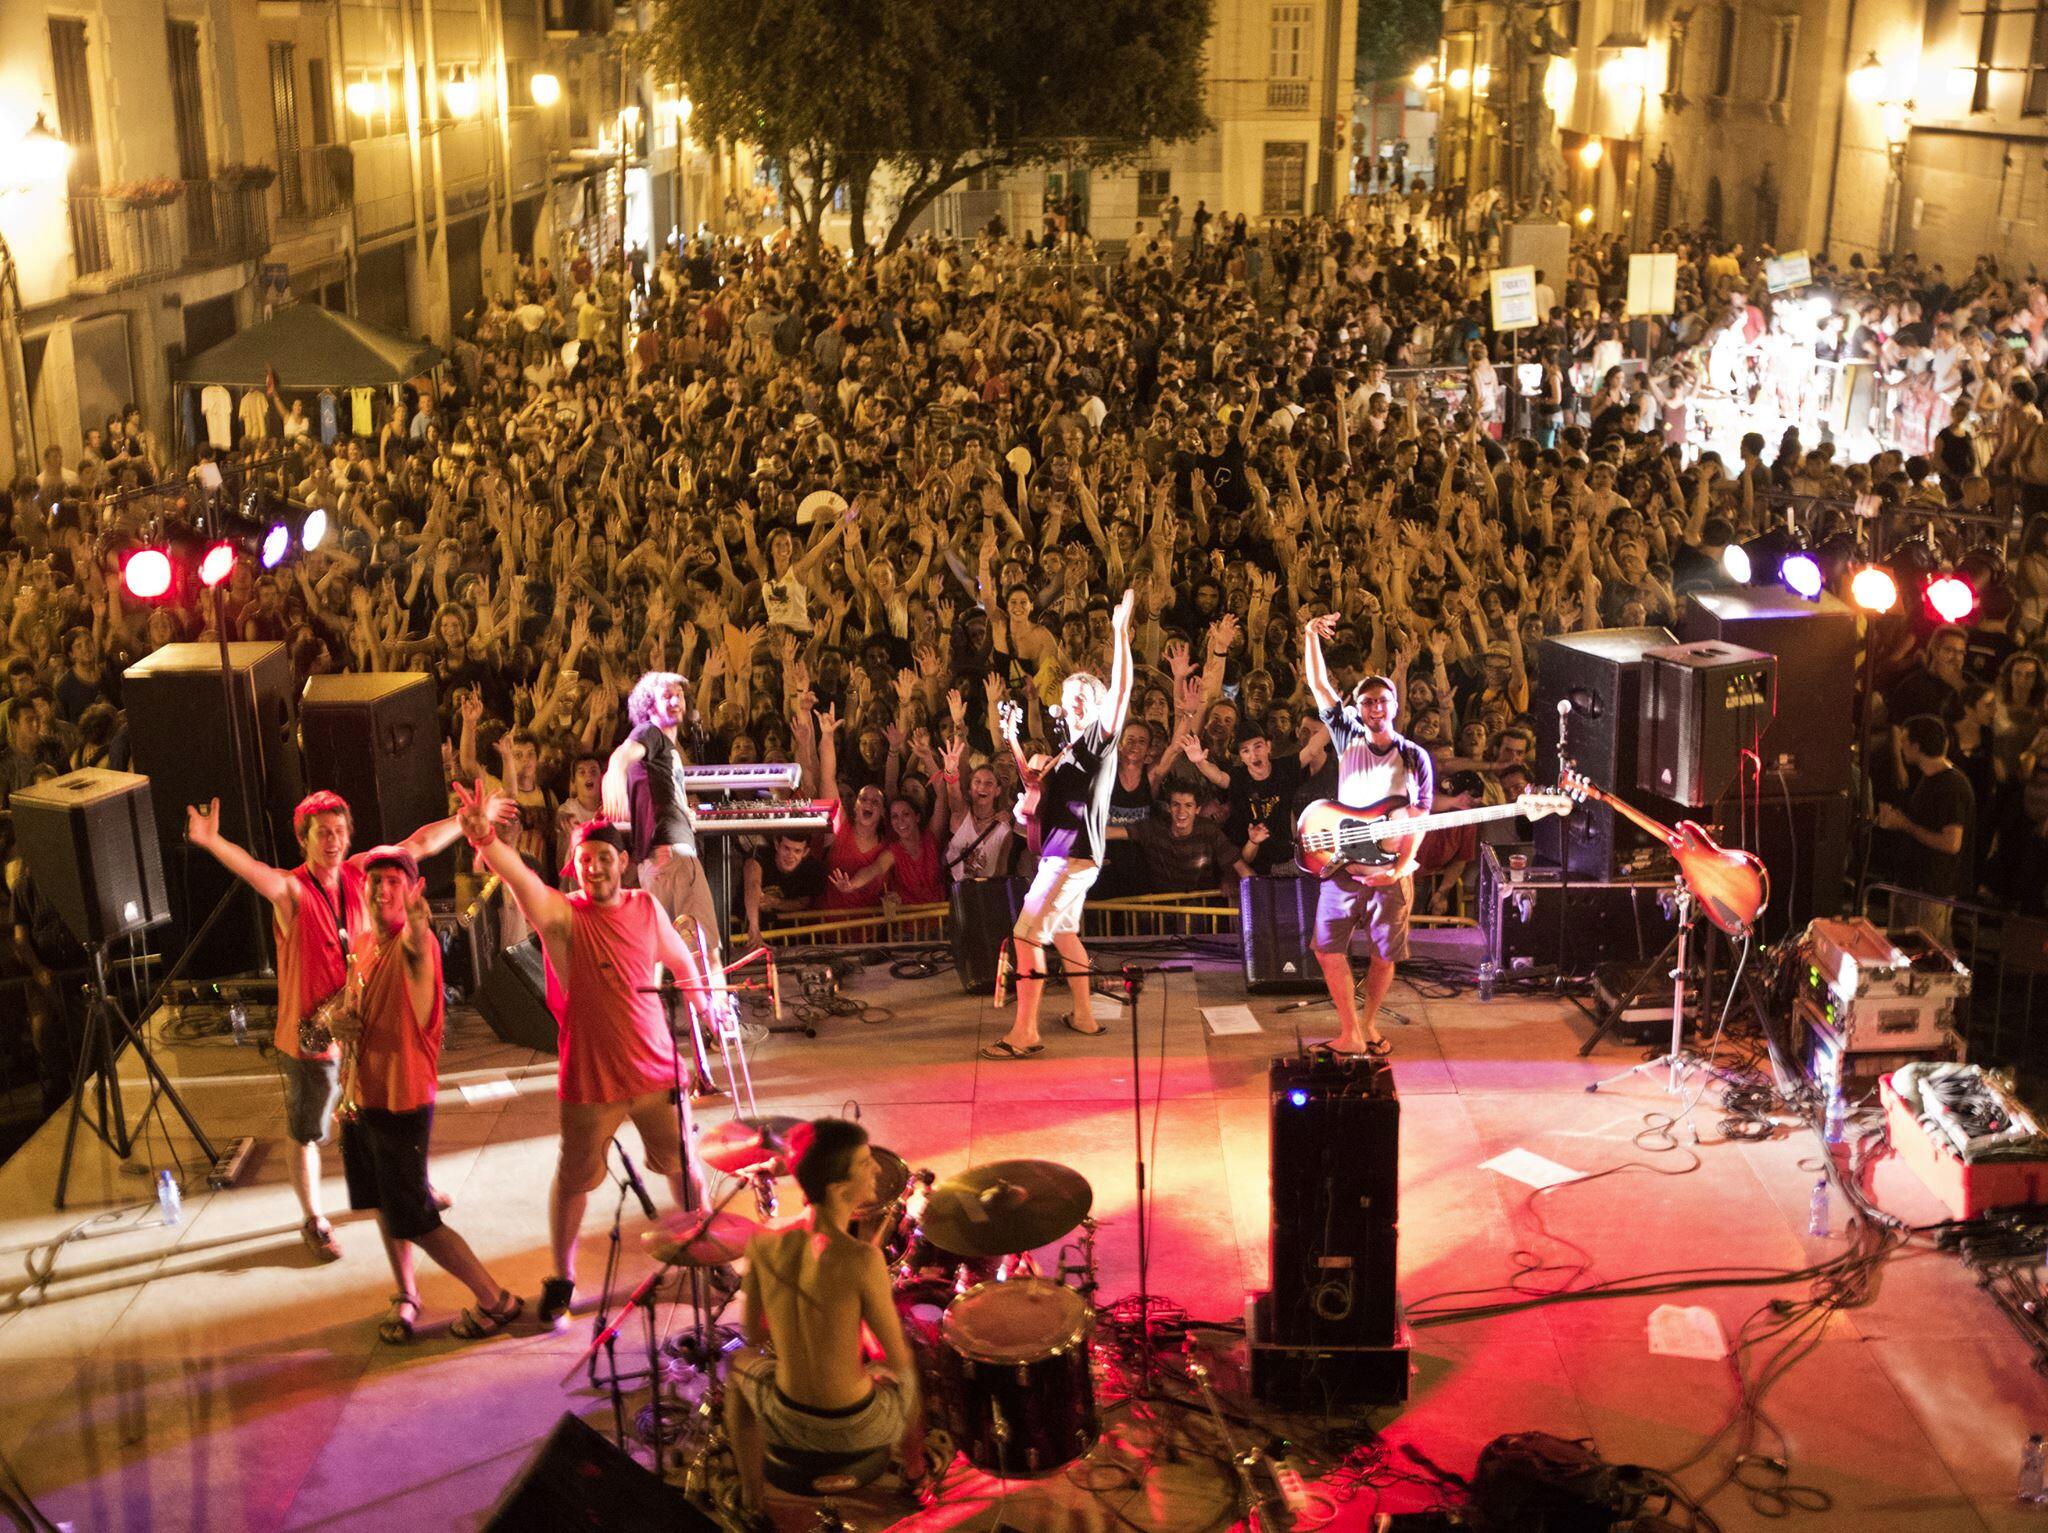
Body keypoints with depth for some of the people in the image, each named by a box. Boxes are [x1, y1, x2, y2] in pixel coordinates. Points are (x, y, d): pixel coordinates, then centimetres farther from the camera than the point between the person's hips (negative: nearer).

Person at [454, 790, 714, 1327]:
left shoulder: (646, 907, -1)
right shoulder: (563, 913, -14)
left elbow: (679, 956, 18)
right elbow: (520, 878, -35)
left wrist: (699, 997, 26)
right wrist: (484, 838, -53)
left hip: (657, 1070, 3)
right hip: (590, 1080, -3)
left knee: (685, 1166, 16)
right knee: (573, 1180, 10)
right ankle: (561, 1279, 28)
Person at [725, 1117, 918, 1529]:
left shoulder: (763, 1246, -15)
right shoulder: (862, 1260, -29)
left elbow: (753, 1333, 1)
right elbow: (897, 1359, -16)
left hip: (787, 1422, 3)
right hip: (860, 1429, -2)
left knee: (740, 1364, 38)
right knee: (908, 1373, 34)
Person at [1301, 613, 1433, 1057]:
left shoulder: (1415, 758, 3)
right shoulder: (1348, 737, 6)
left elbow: (1418, 819, 0)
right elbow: (1319, 685, -1)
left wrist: (1399, 868, -12)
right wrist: (1312, 637, -13)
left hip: (1391, 871, 0)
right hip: (1342, 864, 0)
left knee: (1385, 954, 6)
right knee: (1328, 948, -6)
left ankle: (1368, 1025, 24)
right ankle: (1351, 1033, 2)